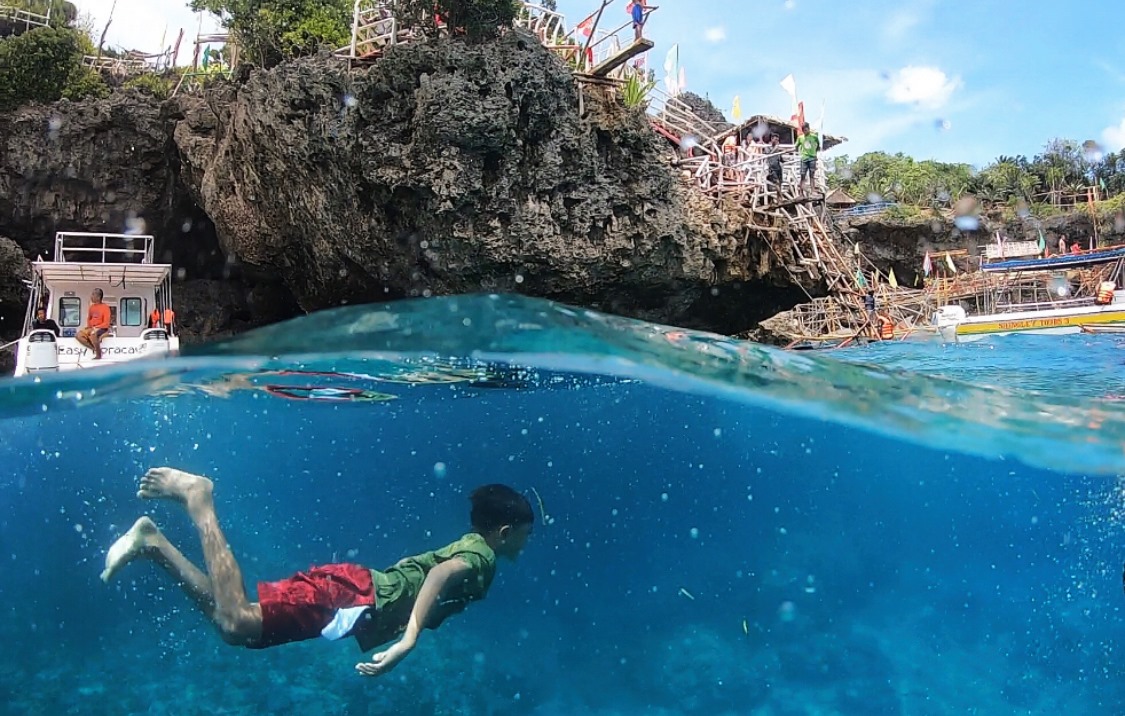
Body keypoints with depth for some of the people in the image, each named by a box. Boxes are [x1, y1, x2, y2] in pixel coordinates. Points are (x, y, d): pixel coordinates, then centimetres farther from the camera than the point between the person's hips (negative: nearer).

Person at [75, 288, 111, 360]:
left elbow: (106, 323, -14)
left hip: (102, 328, -7)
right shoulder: (92, 307, 9)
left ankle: (99, 354, -25)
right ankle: (95, 348, -13)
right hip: (91, 328, 7)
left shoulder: (105, 307, -10)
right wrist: (89, 326, 0)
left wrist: (95, 327, -22)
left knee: (93, 334, -38)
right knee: (78, 335, -13)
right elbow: (89, 318, 20)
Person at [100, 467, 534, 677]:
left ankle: (152, 543, 4)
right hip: (351, 597, -9)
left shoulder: (466, 547, 24)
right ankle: (198, 497, -13)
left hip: (352, 587, 9)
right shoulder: (482, 556, -5)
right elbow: (444, 573, -27)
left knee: (232, 621, 6)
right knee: (237, 626, -19)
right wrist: (409, 639, -36)